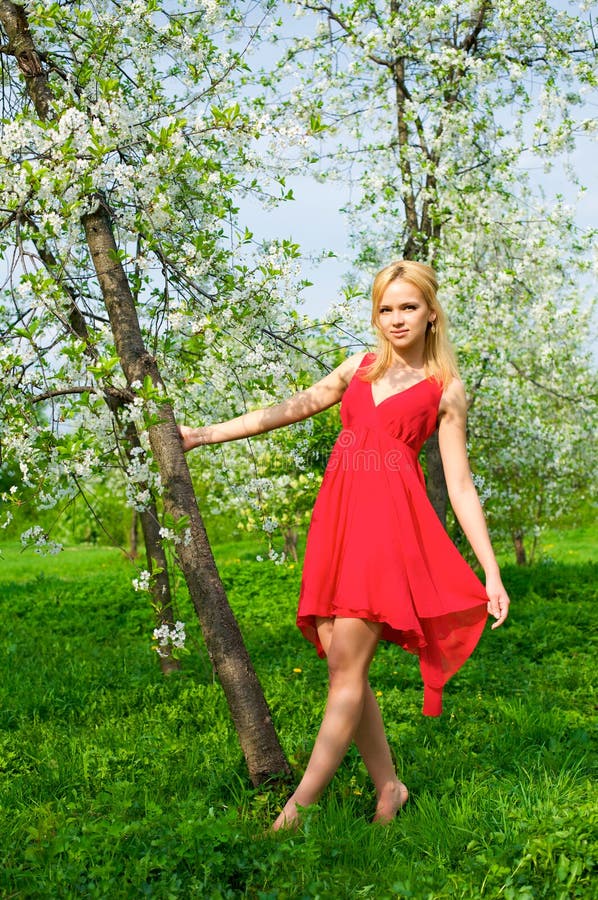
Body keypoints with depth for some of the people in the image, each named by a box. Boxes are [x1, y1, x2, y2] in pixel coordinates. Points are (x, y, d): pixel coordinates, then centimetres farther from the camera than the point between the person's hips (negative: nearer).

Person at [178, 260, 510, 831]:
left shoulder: (445, 389, 7)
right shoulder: (359, 367, 18)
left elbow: (460, 486, 5)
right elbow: (291, 409, 23)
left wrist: (492, 573, -1)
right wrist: (204, 435, 21)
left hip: (390, 521, -5)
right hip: (337, 516, 5)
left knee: (346, 665, -10)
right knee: (340, 664, 3)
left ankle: (299, 806, -6)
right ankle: (387, 785, 18)